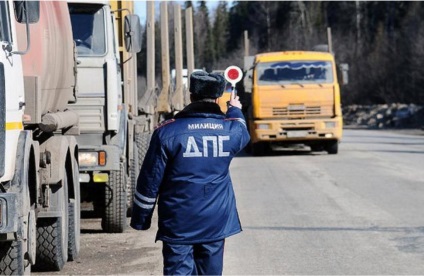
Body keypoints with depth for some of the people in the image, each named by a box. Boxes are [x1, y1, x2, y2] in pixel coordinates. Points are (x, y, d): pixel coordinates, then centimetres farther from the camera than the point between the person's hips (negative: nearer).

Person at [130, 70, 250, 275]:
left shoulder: (167, 132, -9)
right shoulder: (230, 131, 1)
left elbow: (150, 181, -6)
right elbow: (243, 134, 29)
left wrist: (140, 219, 5)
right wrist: (235, 110, 50)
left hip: (178, 225, -3)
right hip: (216, 222, 3)